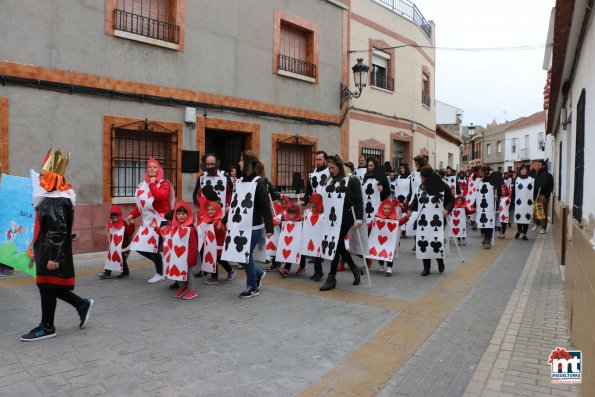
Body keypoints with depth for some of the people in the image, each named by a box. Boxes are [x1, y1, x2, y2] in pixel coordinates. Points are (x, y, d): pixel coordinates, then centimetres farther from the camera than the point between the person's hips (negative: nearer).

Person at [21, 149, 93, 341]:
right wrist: (38, 252, 25)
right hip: (46, 252, 10)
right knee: (49, 287, 16)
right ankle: (82, 304, 26)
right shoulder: (50, 199, 11)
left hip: (51, 254, -10)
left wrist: (53, 257, -25)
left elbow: (58, 232, -25)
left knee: (48, 288, 3)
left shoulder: (56, 203, -21)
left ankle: (47, 327, 18)